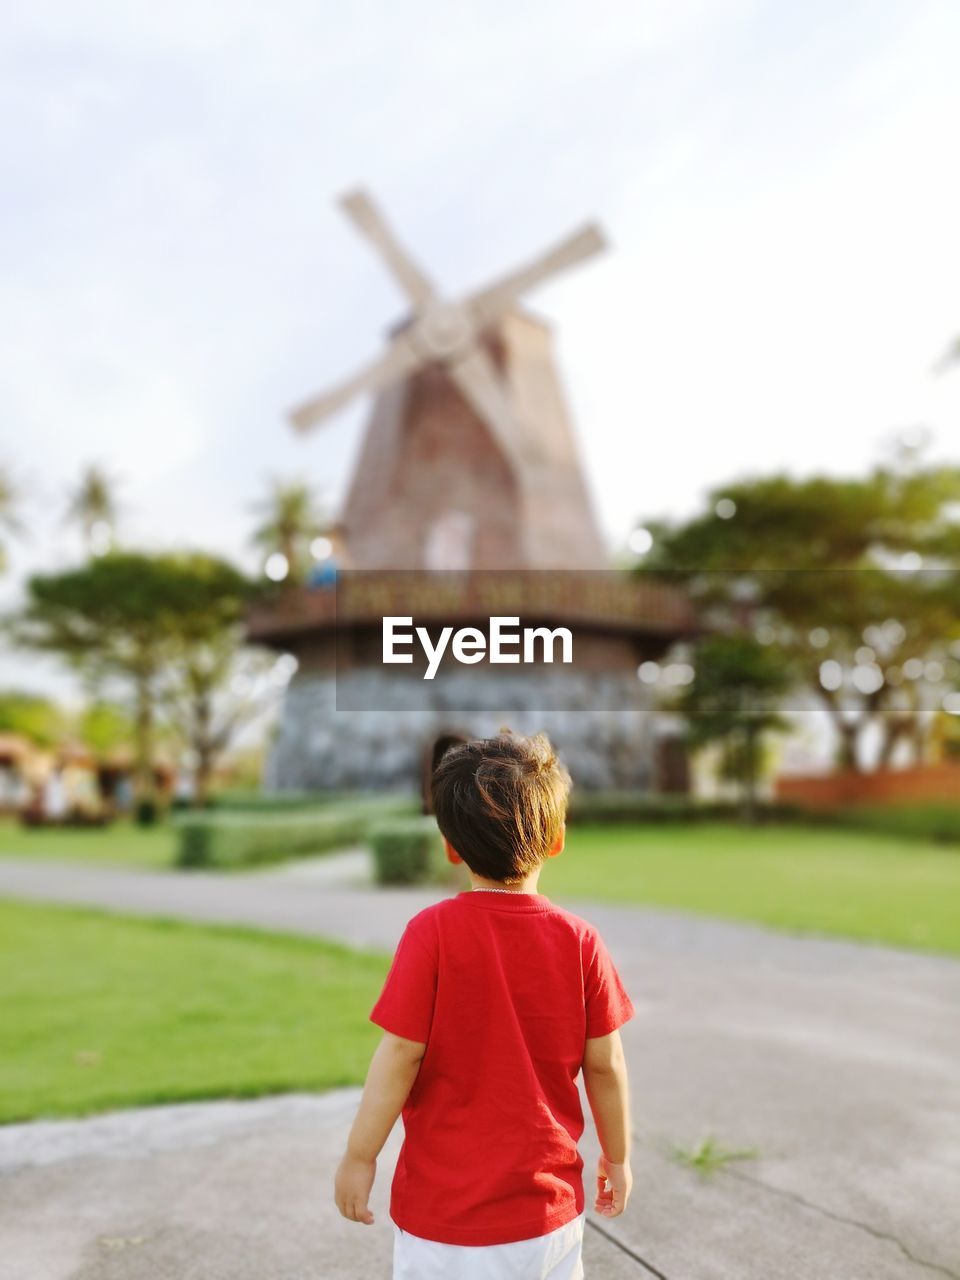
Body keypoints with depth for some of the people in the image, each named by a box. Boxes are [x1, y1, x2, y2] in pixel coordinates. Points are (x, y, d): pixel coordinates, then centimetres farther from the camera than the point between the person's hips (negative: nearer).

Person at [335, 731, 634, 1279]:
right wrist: (618, 1156, 12)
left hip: (445, 1204, -2)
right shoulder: (580, 939, -9)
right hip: (550, 1200, 2)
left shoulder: (434, 931, -17)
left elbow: (400, 1055, -15)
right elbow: (605, 1063, -3)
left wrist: (359, 1156, -2)